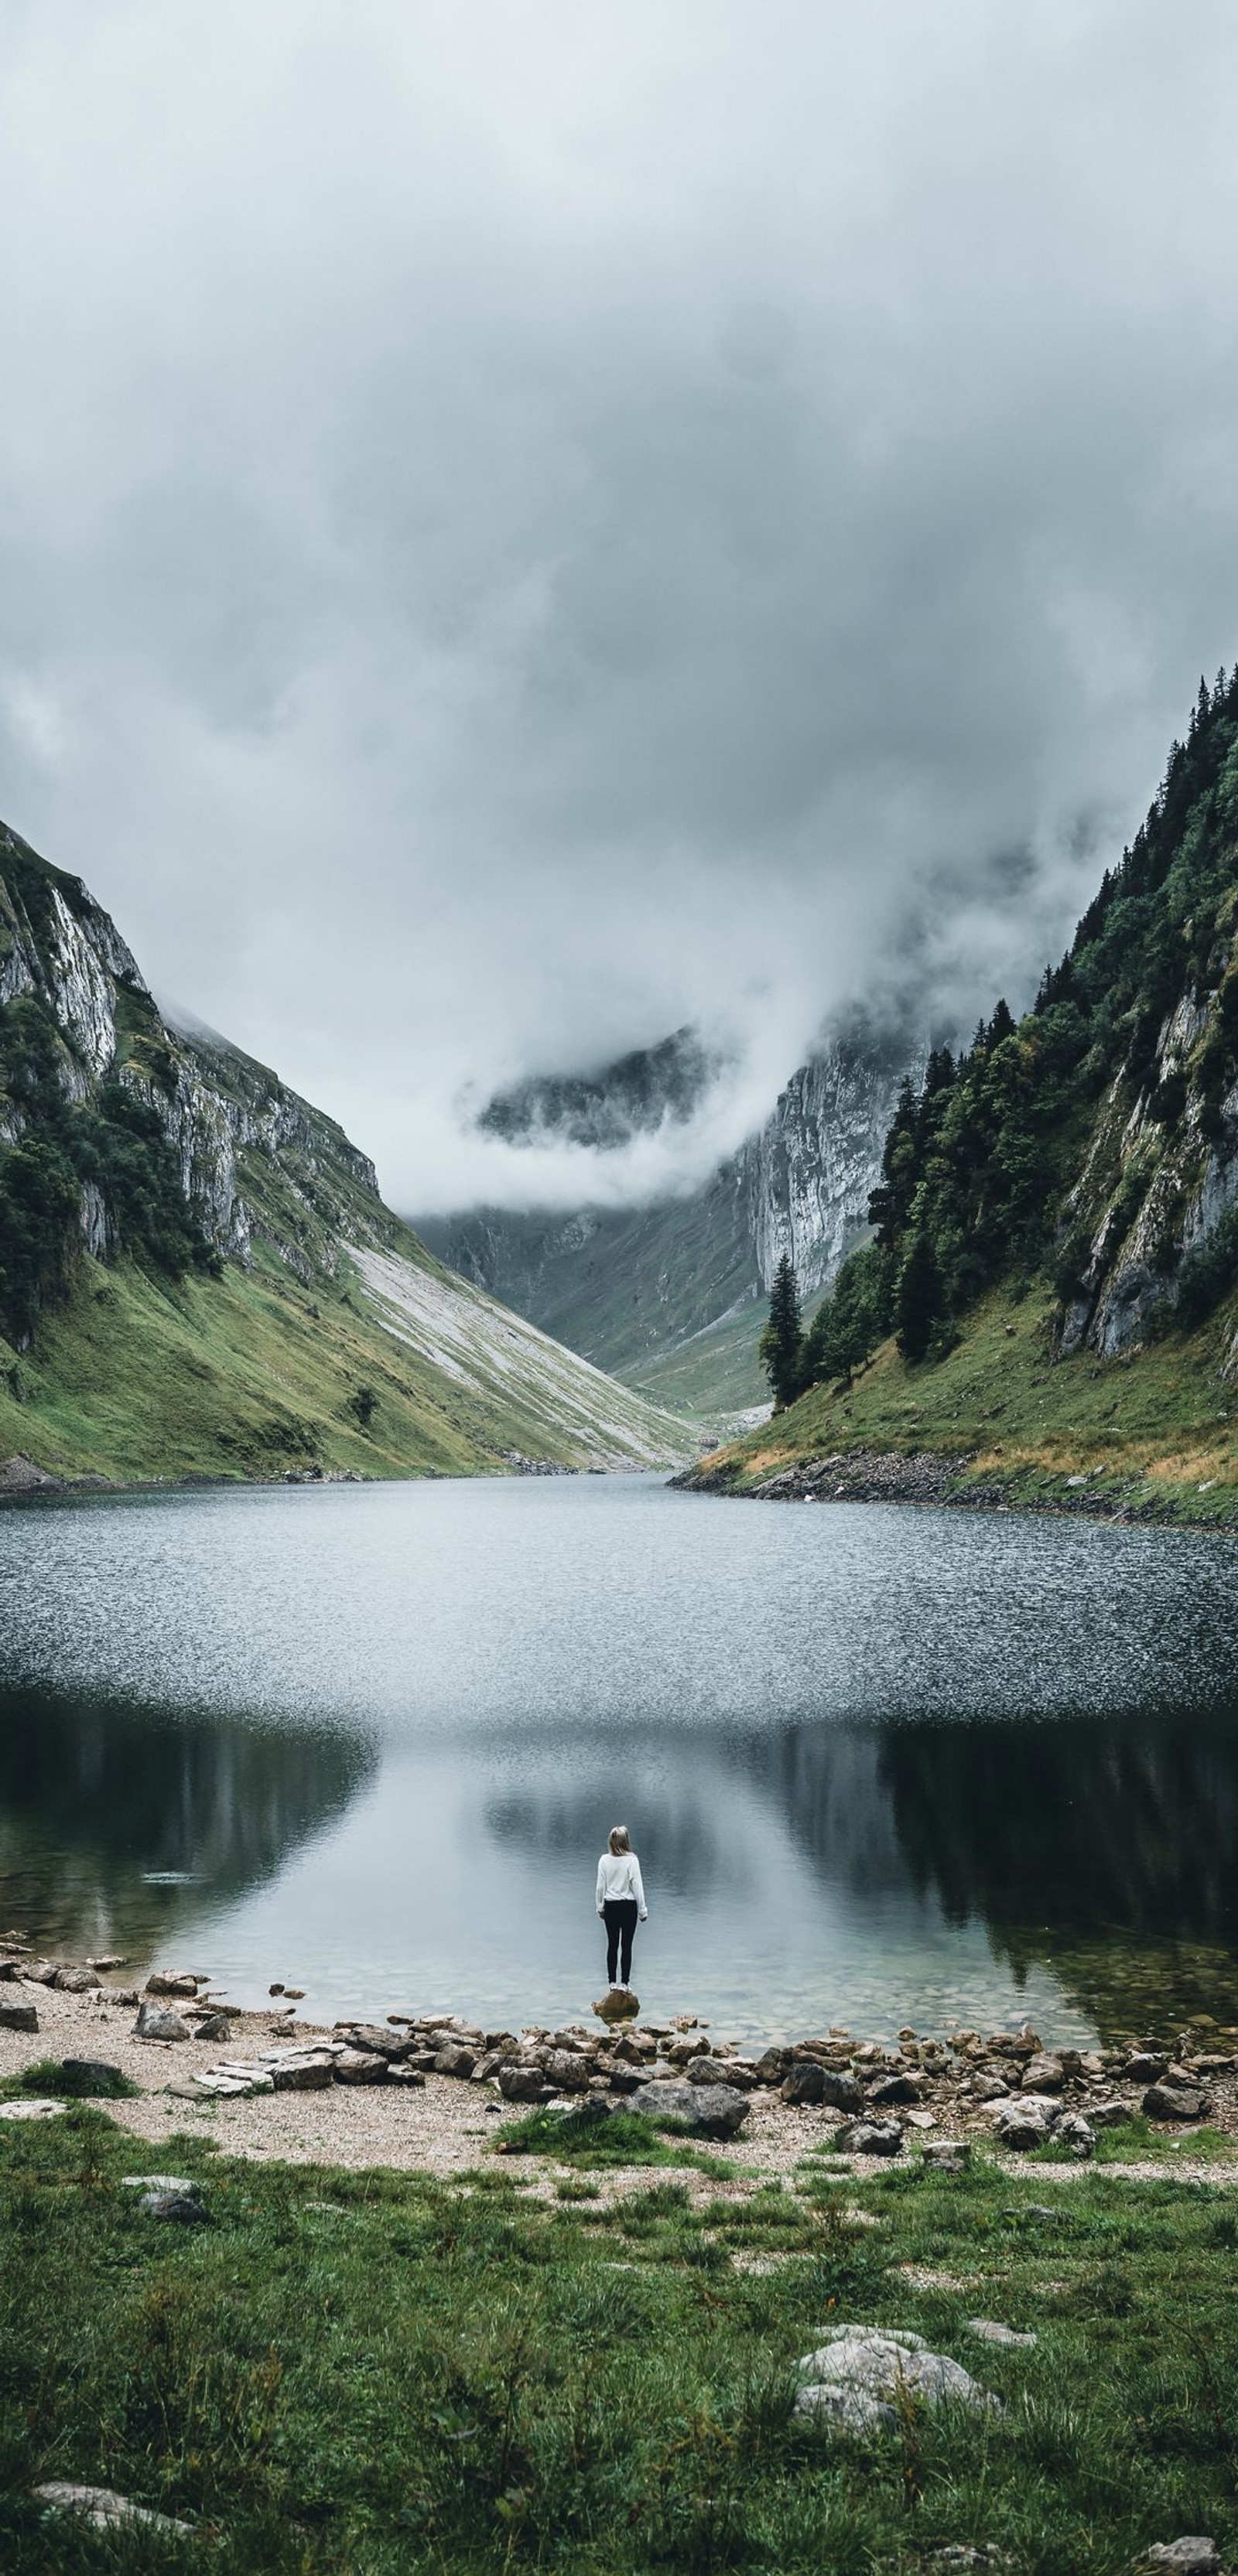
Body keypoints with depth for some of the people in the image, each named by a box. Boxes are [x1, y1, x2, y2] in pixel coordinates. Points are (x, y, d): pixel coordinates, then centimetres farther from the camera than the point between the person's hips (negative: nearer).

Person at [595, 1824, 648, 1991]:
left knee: (612, 1945, 11)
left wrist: (600, 1907, 14)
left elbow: (600, 1886, 1)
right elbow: (637, 1886, -9)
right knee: (626, 1946, 4)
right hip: (629, 1906, -2)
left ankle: (613, 1982, 15)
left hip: (610, 1906, 2)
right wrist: (643, 1910, -1)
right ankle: (624, 1983, 4)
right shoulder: (631, 1860, -13)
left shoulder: (604, 1860, -5)